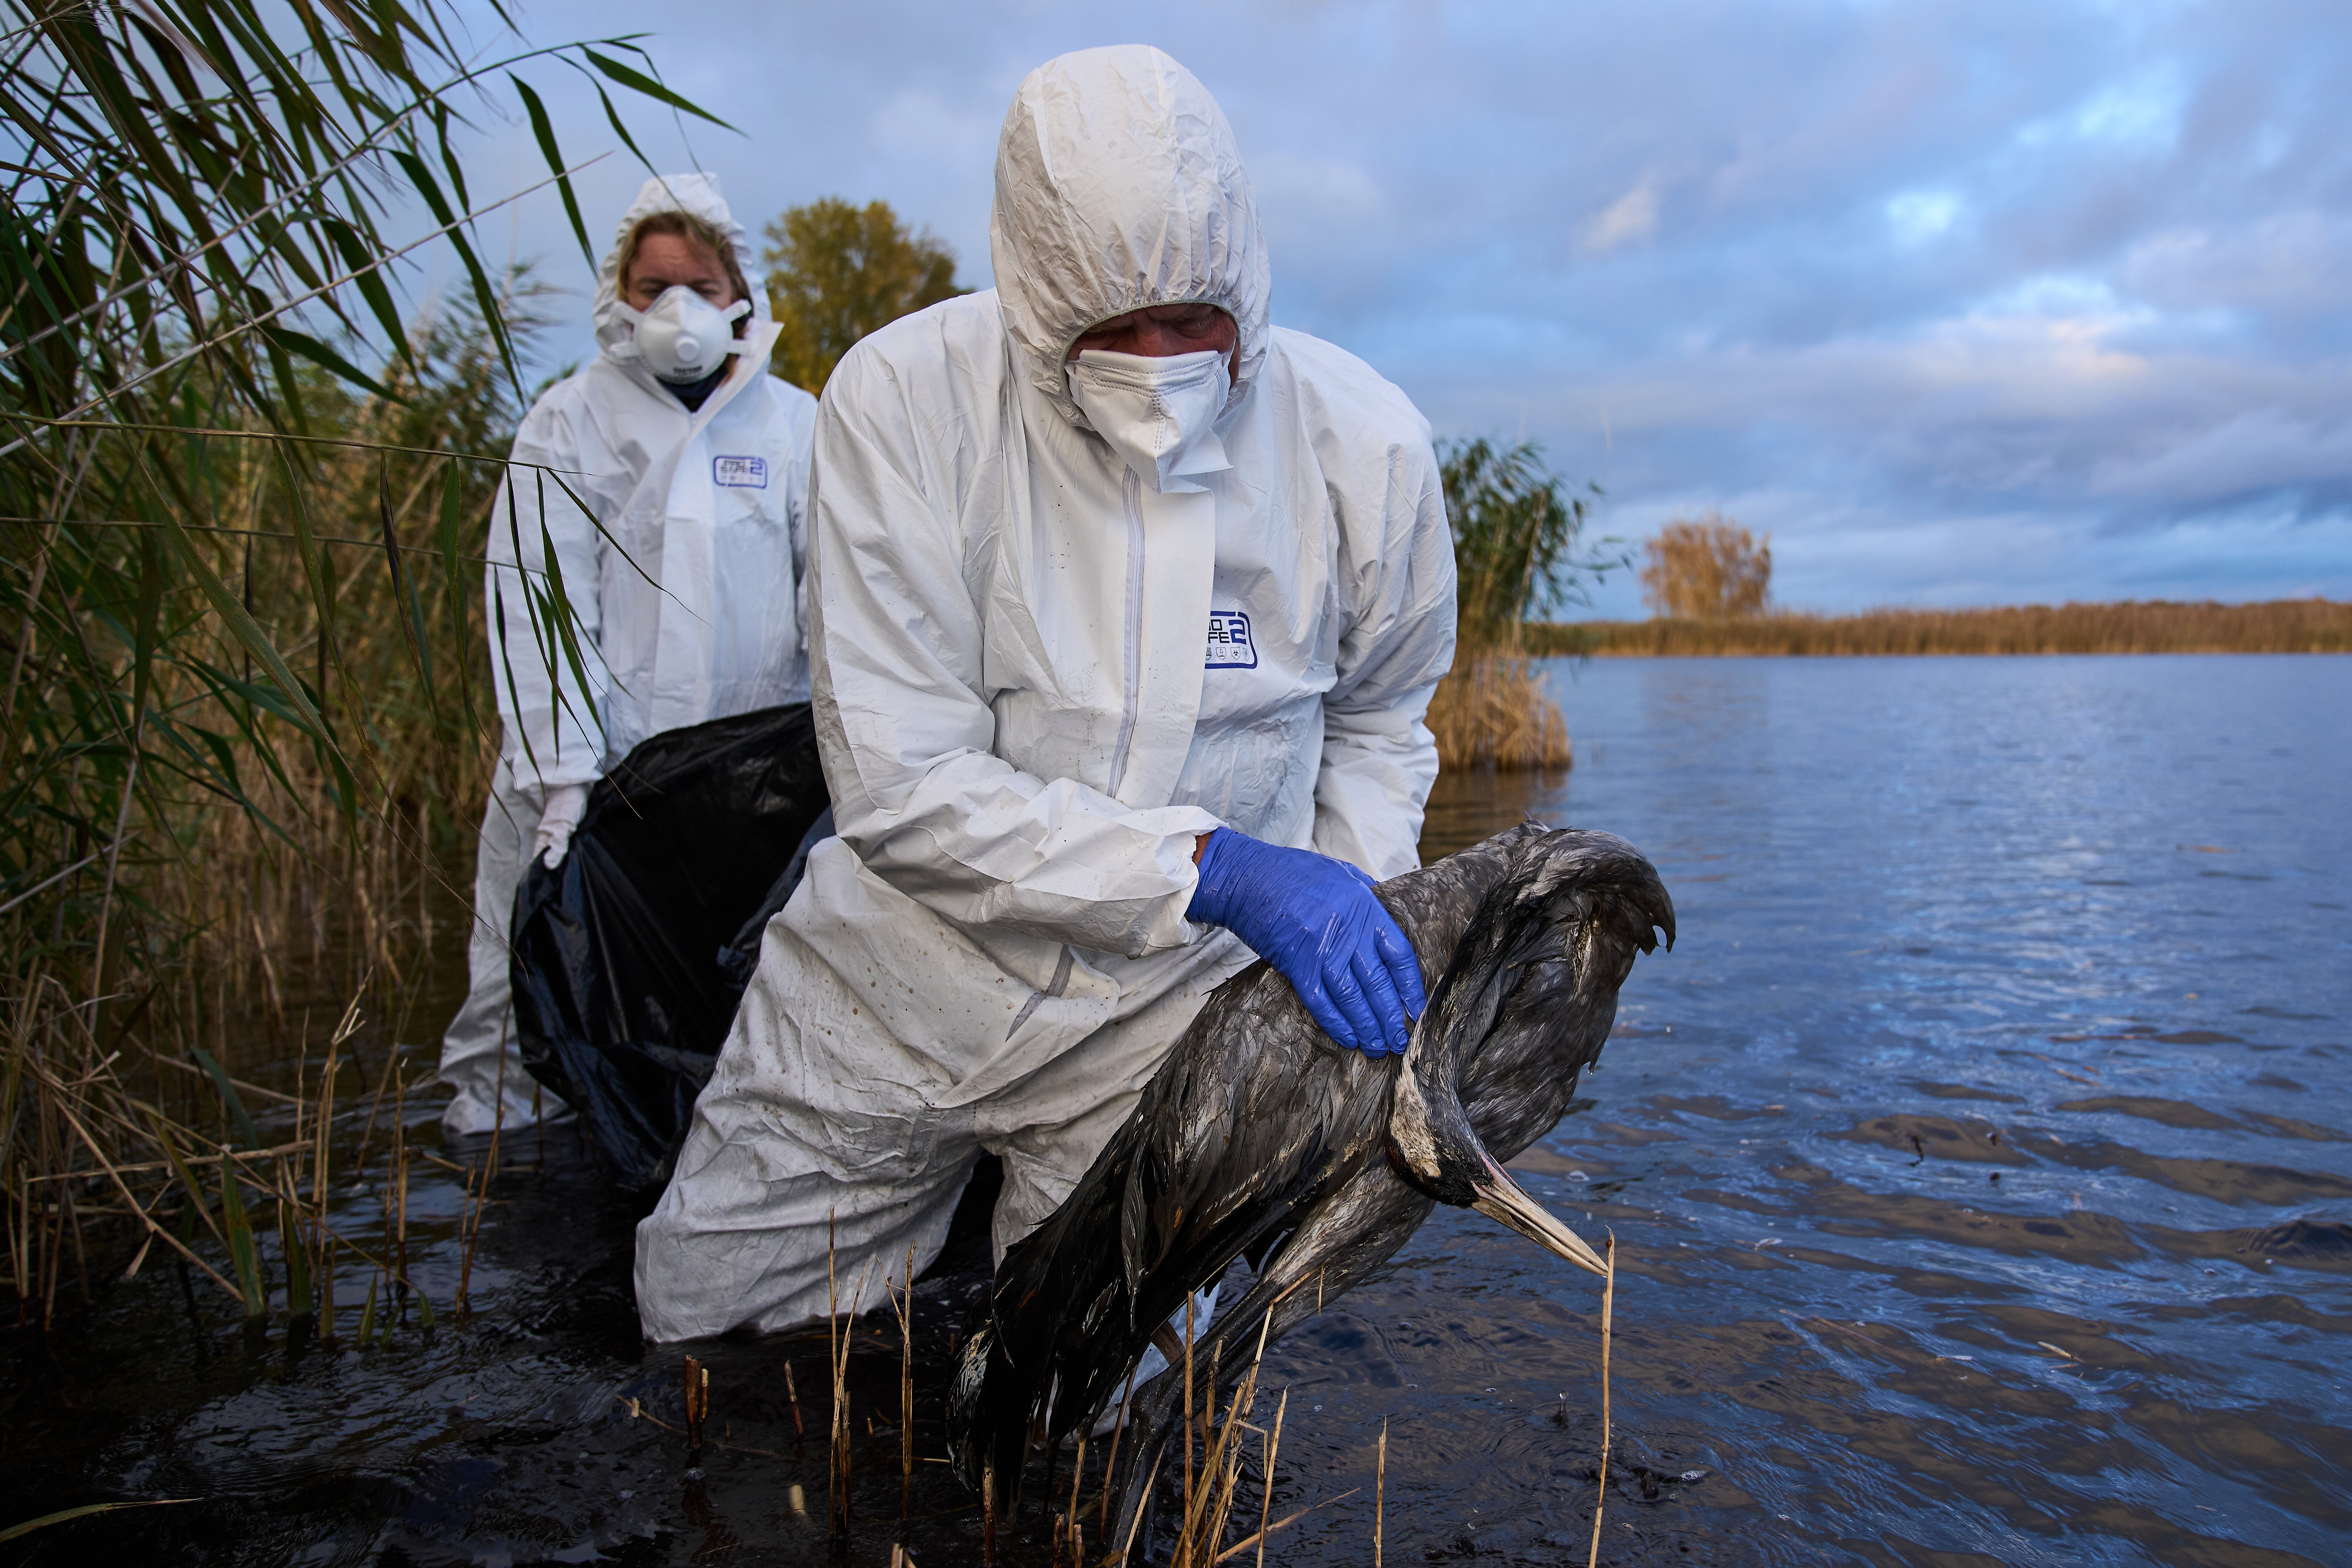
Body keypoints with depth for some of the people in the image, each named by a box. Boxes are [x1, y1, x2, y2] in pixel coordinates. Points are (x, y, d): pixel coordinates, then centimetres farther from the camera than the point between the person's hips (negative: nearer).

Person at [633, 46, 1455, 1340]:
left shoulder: (1364, 444, -9)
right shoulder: (903, 397, -17)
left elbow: (1377, 722, 9)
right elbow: (899, 785, -21)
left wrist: (1350, 922, -7)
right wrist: (1215, 869, -28)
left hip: (1165, 1018, 1)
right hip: (902, 986, 0)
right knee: (696, 1320, 14)